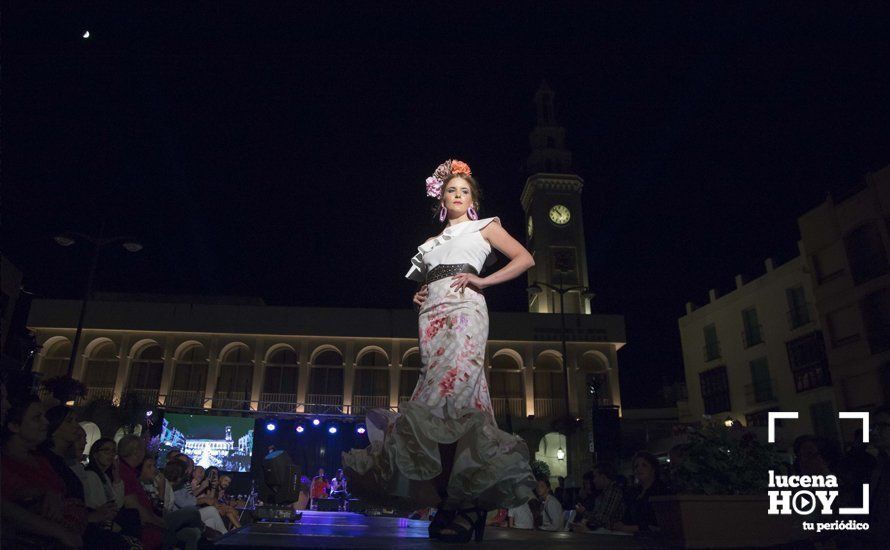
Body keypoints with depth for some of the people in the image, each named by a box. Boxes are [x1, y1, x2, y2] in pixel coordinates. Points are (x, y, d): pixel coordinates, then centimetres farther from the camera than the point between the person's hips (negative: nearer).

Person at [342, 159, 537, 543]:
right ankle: (463, 502, -9)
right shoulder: (433, 242, 31)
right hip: (432, 312, 4)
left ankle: (457, 500, -22)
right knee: (458, 394, -7)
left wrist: (482, 281, -3)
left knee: (449, 388, -21)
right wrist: (417, 295, 11)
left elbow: (525, 259, 9)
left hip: (464, 308, -4)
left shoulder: (484, 226, 18)